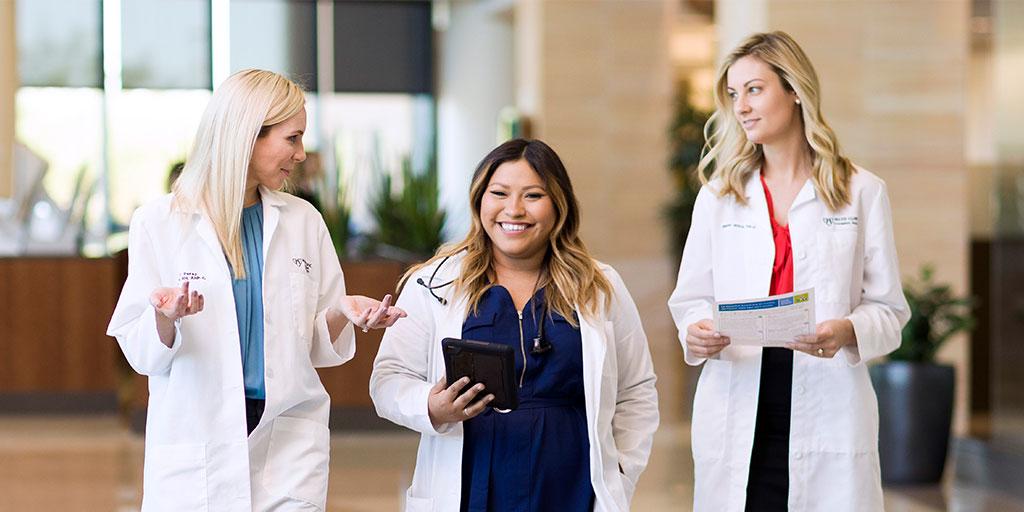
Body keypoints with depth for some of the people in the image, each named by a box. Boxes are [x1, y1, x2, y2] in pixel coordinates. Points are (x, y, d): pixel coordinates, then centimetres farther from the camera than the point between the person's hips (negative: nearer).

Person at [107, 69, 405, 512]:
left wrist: (342, 313, -10)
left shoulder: (303, 221, 7)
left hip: (288, 442, 2)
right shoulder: (158, 222, -2)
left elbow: (316, 346, 11)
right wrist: (165, 318, -22)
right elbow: (141, 353, -1)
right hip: (196, 439, -2)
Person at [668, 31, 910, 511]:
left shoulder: (863, 192, 5)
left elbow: (888, 309, 3)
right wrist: (696, 333, -12)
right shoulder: (716, 196, 12)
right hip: (738, 409, 2)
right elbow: (690, 299, 11)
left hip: (826, 412, -1)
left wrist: (847, 332, -18)